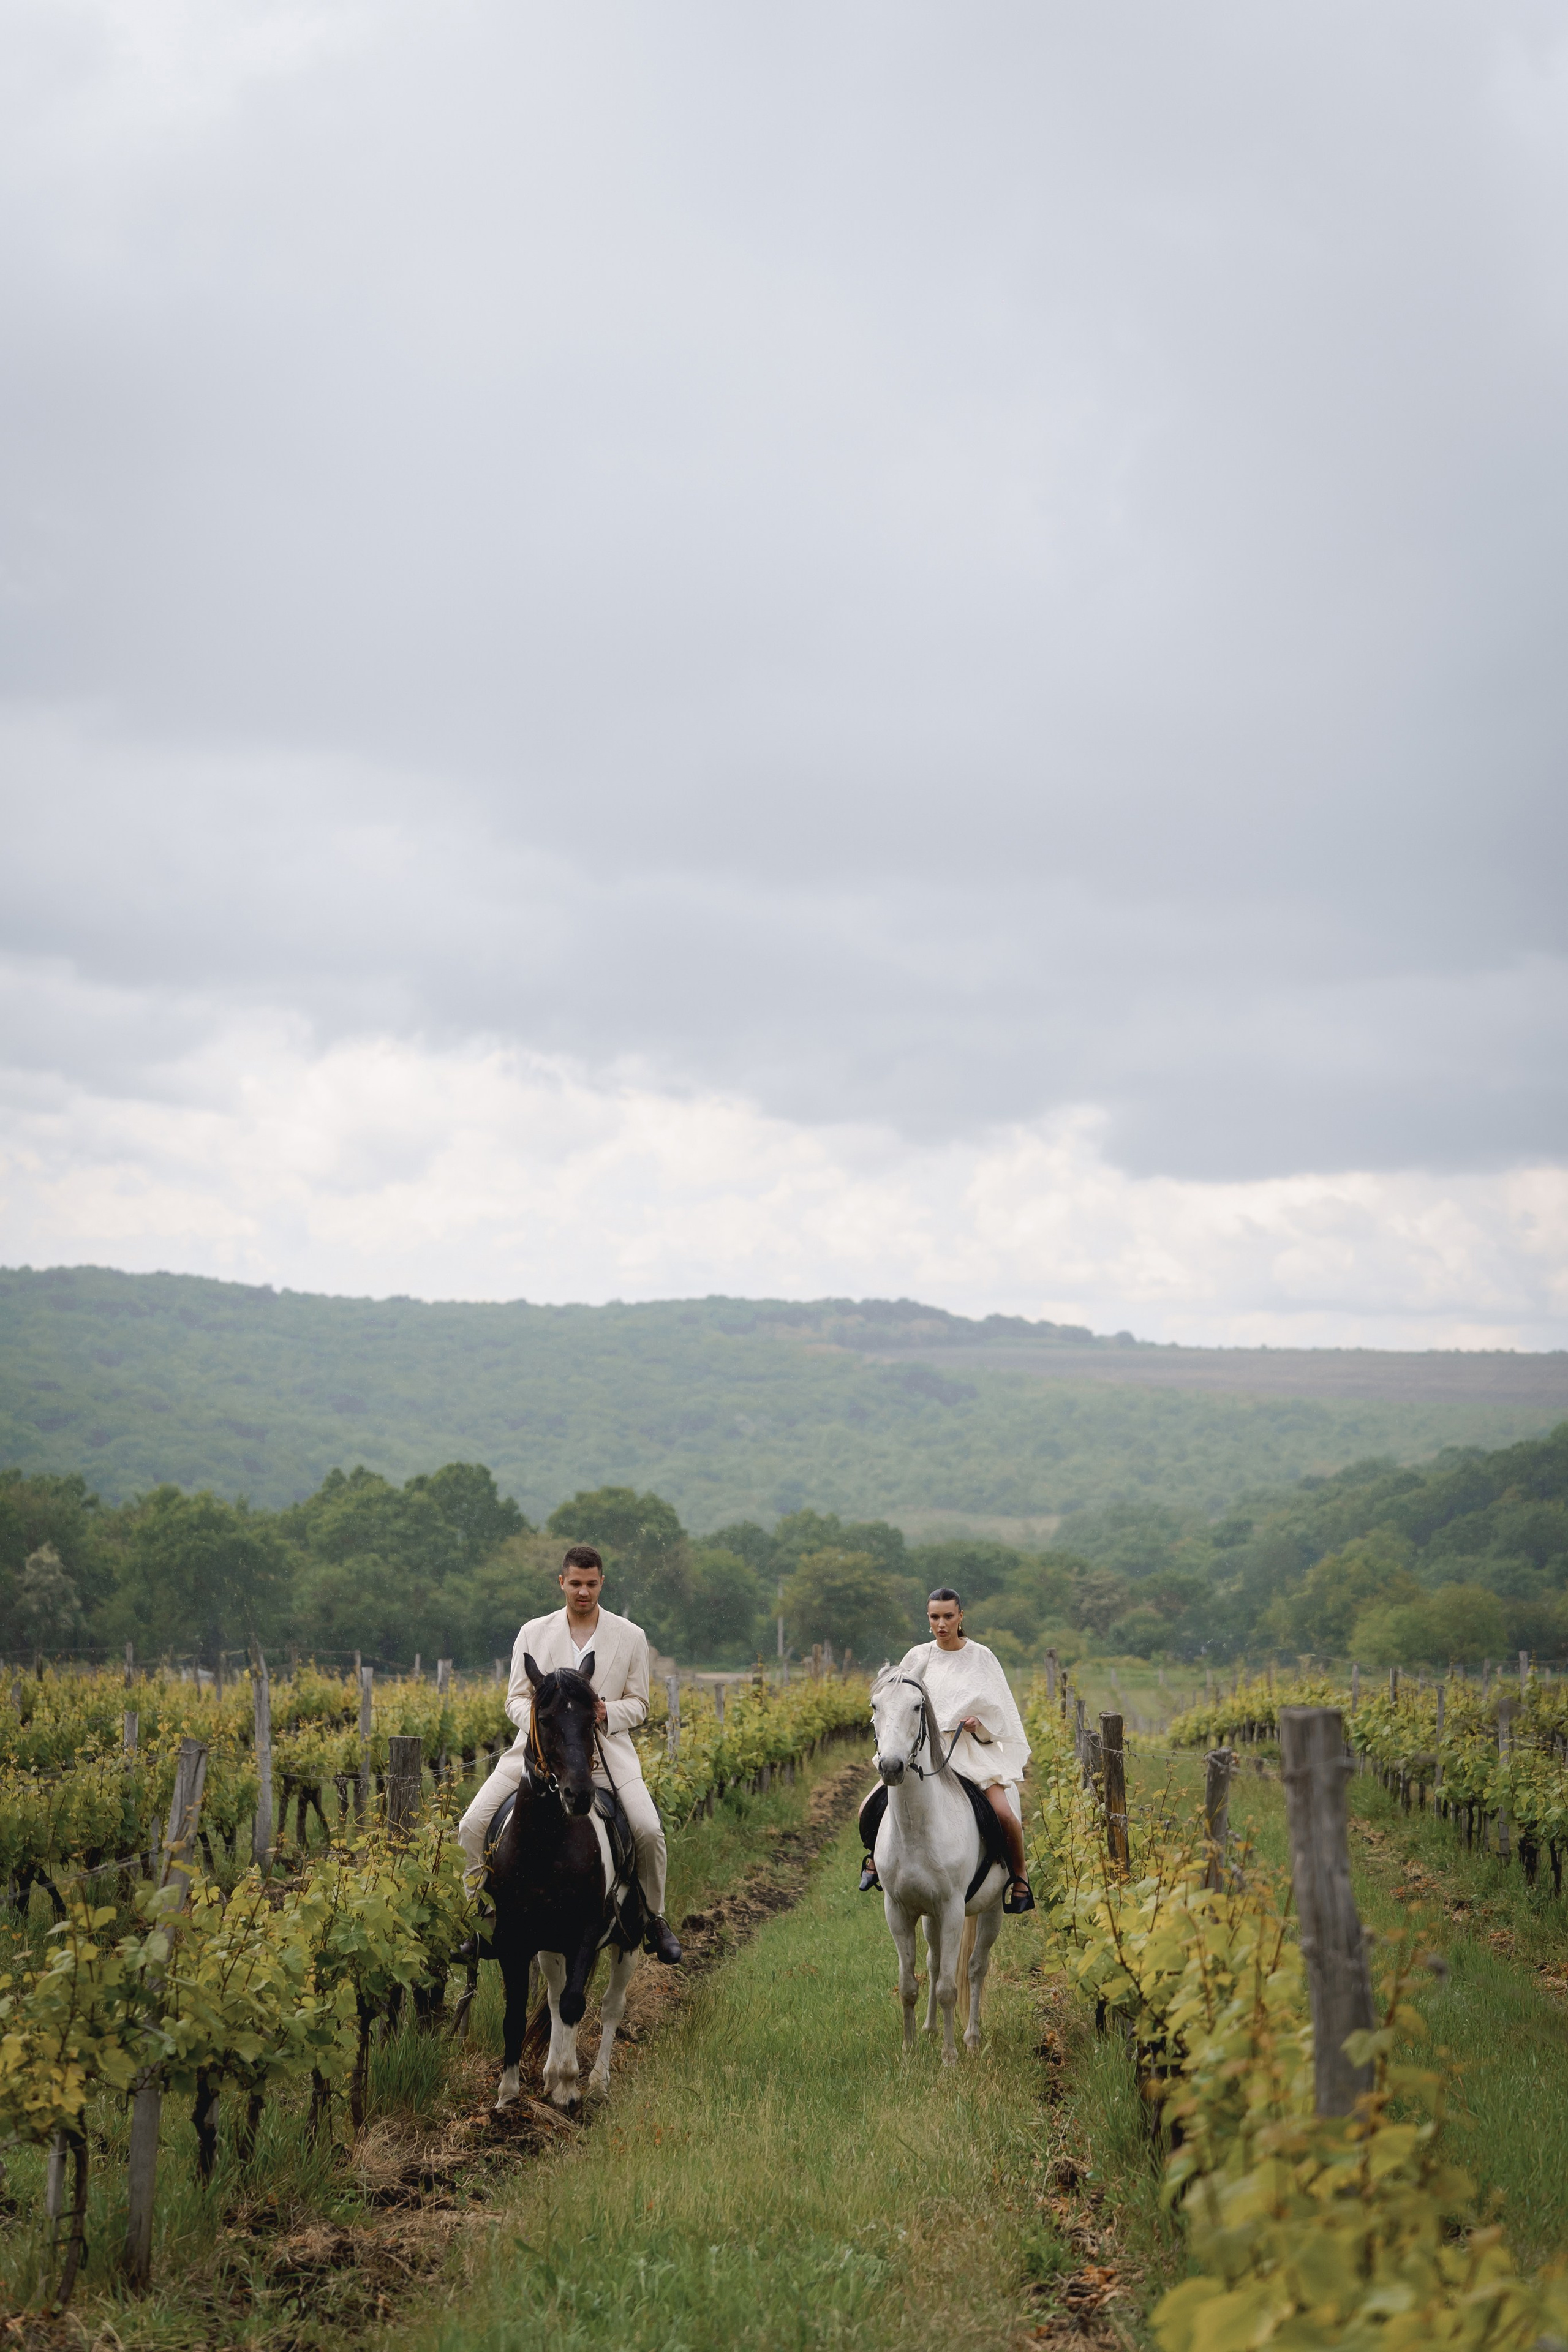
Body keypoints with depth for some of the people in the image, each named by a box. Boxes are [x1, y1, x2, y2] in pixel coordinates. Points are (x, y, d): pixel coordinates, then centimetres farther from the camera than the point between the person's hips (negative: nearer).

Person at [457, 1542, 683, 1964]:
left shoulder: (631, 1636, 6)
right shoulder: (533, 1633, 8)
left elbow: (638, 1704, 9)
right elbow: (516, 1698, 8)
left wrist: (607, 1712, -14)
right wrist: (538, 1720, -15)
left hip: (606, 1749, -1)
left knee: (648, 1830, -22)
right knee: (472, 1826, -13)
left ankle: (653, 1917, 3)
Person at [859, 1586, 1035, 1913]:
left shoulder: (981, 1657, 0)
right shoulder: (918, 1657, 4)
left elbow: (999, 1712, 4)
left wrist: (979, 1723, -15)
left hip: (973, 1747, -2)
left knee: (1005, 1814, -25)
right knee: (870, 1810, -13)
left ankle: (1019, 1874, 3)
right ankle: (877, 1854, 22)